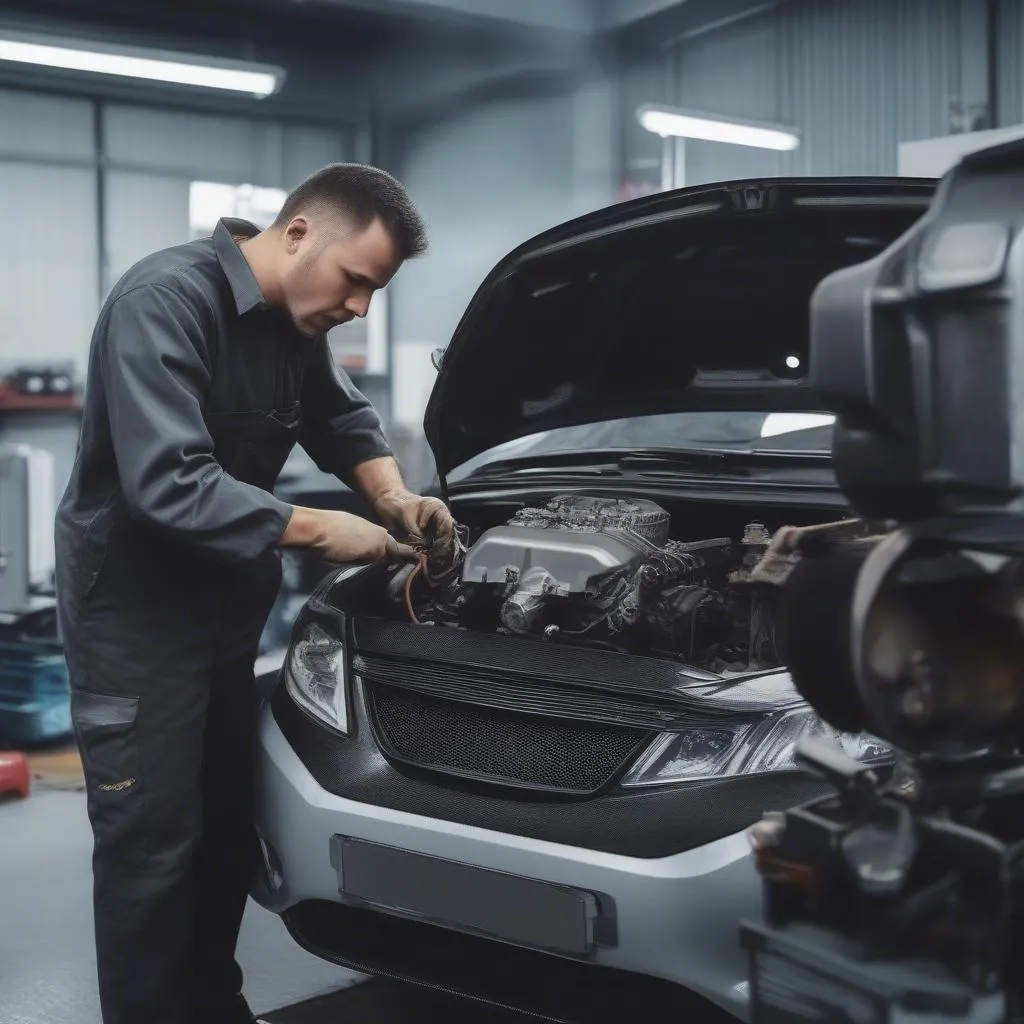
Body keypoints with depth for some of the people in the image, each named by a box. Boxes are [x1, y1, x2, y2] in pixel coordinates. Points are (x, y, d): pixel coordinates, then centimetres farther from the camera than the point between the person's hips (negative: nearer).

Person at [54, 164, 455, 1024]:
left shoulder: (296, 321, 2)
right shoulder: (165, 301, -25)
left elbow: (343, 418, 16)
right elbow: (168, 484, -32)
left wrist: (394, 496, -3)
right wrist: (315, 532, -28)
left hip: (224, 605, 9)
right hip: (133, 613, -8)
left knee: (228, 827, 16)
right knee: (153, 843, -2)